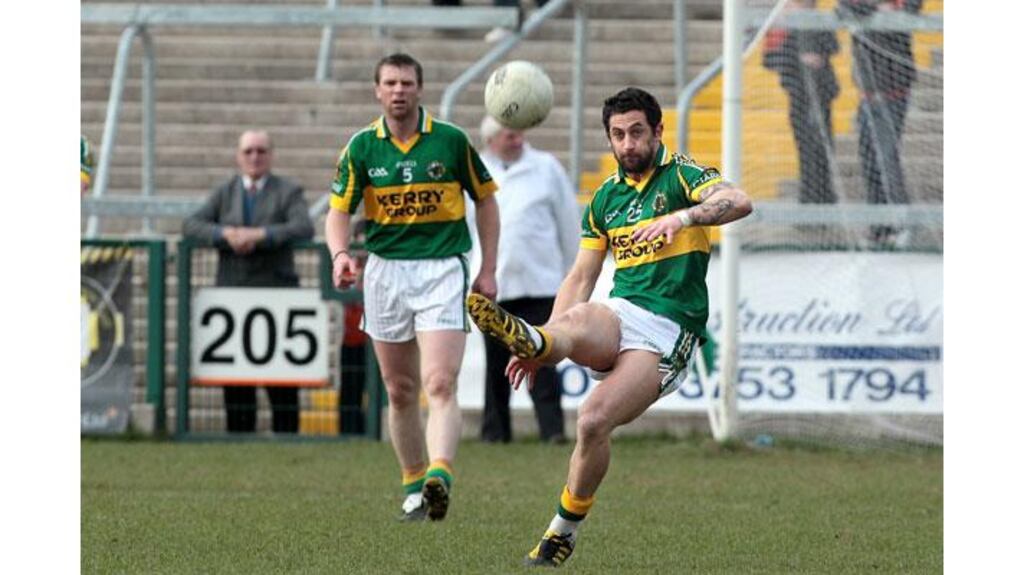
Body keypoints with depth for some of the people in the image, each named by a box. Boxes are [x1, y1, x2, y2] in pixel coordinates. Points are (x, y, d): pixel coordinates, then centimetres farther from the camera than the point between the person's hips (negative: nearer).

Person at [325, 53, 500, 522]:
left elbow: (485, 200, 7)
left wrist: (487, 271, 3)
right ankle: (413, 485, 22)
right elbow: (339, 210, 3)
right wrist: (340, 254, -19)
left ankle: (440, 476, -33)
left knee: (440, 384, -18)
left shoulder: (451, 140, -3)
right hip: (385, 269, 3)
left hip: (443, 269, -3)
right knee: (400, 391, 9)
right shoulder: (362, 147, 1)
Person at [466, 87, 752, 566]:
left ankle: (566, 527, -6)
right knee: (573, 322, -33)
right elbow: (580, 279, 22)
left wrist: (683, 216, -39)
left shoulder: (681, 176, 1)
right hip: (619, 314, 5)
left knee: (594, 420, -23)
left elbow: (738, 202, -20)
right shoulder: (606, 197, 19)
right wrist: (542, 350, 11)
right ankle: (534, 342, -69)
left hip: (667, 332, -5)